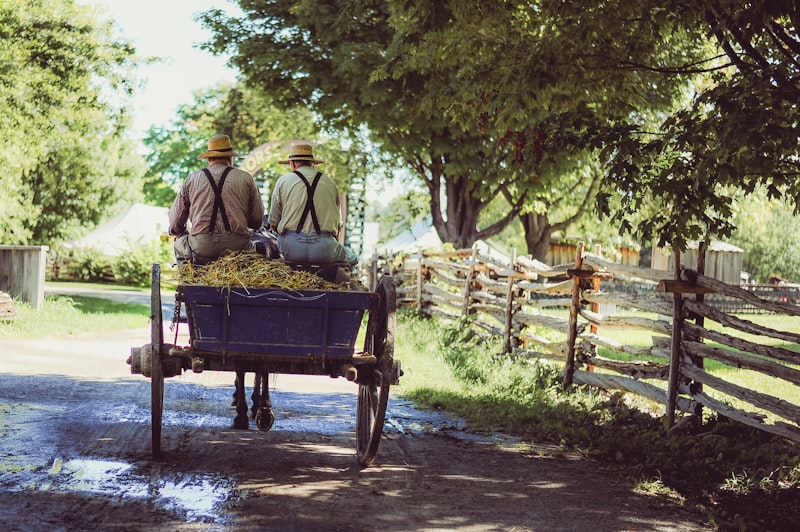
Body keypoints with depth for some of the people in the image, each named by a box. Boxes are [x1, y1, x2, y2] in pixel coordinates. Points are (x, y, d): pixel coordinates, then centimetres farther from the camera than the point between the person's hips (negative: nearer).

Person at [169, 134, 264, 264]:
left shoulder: (192, 178, 9)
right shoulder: (245, 178, 7)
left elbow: (175, 222, 11)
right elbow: (257, 219, 8)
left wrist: (180, 233, 33)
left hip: (201, 249, 1)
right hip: (237, 247, -1)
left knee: (180, 243, 30)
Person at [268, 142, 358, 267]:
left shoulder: (283, 181, 7)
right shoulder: (329, 182, 11)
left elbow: (273, 224, 9)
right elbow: (338, 223, 17)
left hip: (291, 249, 0)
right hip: (324, 250, 0)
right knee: (350, 257, 25)